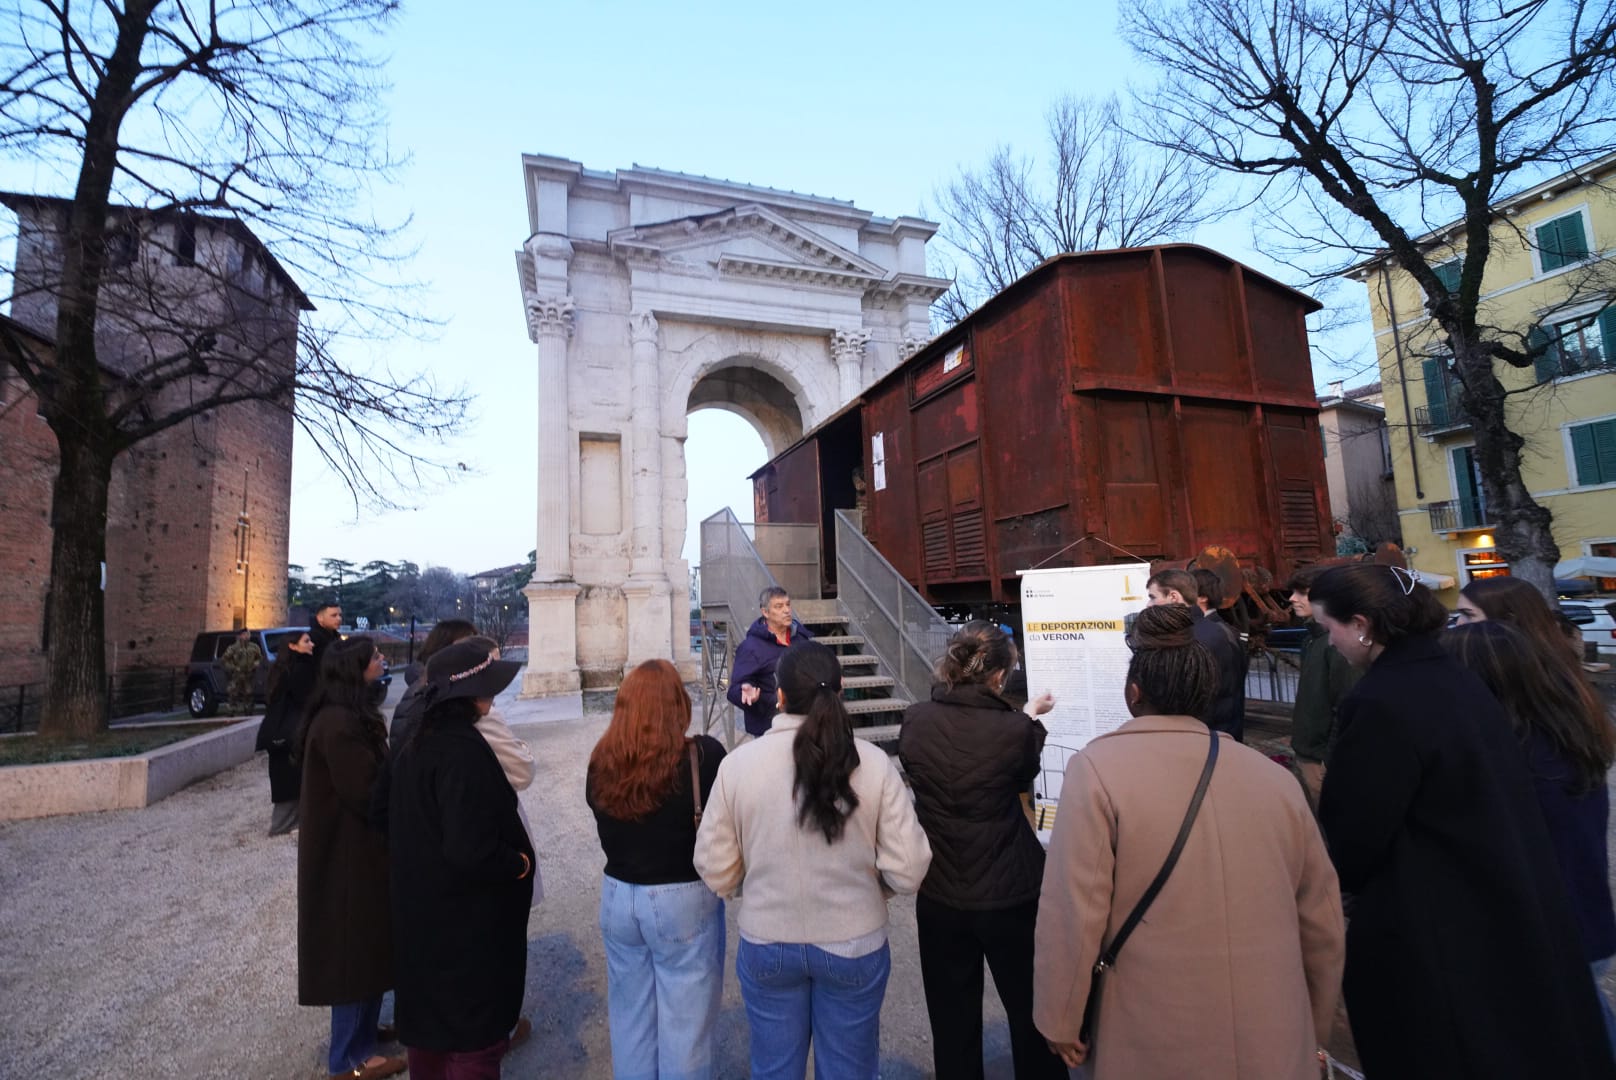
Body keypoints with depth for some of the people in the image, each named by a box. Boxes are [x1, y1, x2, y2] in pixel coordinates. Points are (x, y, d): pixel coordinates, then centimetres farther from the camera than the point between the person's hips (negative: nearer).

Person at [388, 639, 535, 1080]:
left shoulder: (414, 745, 2)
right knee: (476, 1037, 9)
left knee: (430, 1025, 26)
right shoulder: (464, 749, -27)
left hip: (422, 912, 9)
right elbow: (471, 852, -31)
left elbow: (397, 827, 13)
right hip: (467, 921, -9)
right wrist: (519, 862, -15)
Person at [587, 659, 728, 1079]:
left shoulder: (601, 761, -7)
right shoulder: (703, 755, -21)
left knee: (630, 1014, 23)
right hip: (685, 900, -4)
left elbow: (607, 826, 7)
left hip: (617, 896, 4)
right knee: (685, 1020, 13)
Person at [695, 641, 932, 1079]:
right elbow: (907, 872, -14)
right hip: (855, 946, 0)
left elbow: (715, 871, -9)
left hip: (766, 947, 1)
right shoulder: (874, 763, -18)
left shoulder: (737, 764, -17)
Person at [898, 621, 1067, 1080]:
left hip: (938, 896, 3)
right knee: (1031, 1016, 23)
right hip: (1011, 896, -2)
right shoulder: (1016, 730, -23)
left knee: (952, 1023, 22)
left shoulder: (914, 721, -15)